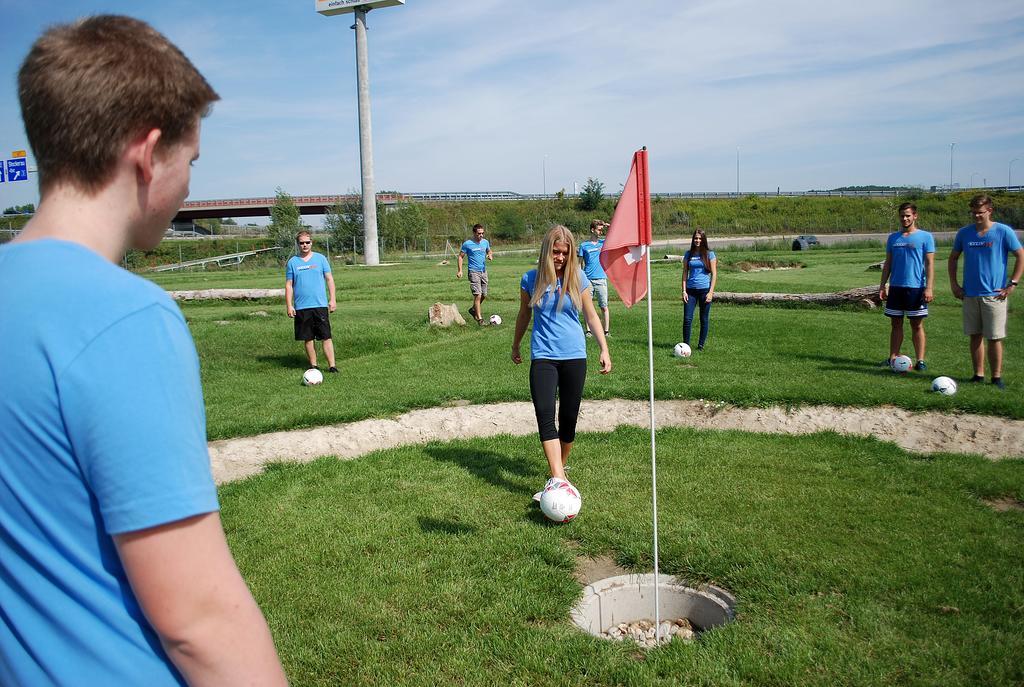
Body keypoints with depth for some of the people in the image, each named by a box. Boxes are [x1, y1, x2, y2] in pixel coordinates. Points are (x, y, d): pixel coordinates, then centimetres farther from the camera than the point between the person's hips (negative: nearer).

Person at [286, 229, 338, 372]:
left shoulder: (320, 258, 6)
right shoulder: (292, 262, 6)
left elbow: (329, 279, 8)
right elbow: (288, 285, 7)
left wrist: (332, 299, 1)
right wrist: (289, 306, 1)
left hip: (320, 305, -1)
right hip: (301, 307, 1)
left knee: (326, 337, -5)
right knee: (308, 338, 7)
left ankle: (332, 366, -3)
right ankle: (313, 365, 17)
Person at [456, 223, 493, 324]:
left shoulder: (485, 242, 6)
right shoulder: (467, 244, -8)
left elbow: (489, 252, 22)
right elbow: (460, 256, 0)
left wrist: (490, 256, -2)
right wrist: (460, 270, -8)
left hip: (484, 271, 6)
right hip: (474, 272, -6)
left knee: (484, 295, 11)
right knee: (478, 295, -14)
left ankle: (474, 309, 36)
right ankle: (479, 318, -10)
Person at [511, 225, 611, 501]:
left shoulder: (578, 278, 1)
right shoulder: (531, 279, 1)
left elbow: (591, 316, 8)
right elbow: (524, 315, 15)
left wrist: (604, 349, 2)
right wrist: (515, 346, 25)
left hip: (574, 355, 1)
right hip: (543, 356, -1)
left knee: (569, 418, 5)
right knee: (545, 414, -17)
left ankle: (560, 468, 25)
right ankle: (558, 480, -22)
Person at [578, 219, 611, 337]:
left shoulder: (604, 242, 10)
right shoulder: (584, 245, 7)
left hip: (601, 279, 0)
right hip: (588, 280, 0)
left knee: (604, 307, -1)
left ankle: (606, 331, 3)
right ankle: (588, 330, 10)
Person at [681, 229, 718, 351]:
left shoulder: (709, 254, 1)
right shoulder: (688, 254, 8)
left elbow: (714, 274, 0)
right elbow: (685, 273, 9)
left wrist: (711, 292, -9)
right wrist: (684, 291, 0)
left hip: (704, 290, -2)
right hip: (691, 290, 2)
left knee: (704, 319, 4)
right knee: (687, 318, -5)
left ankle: (701, 345, 14)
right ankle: (685, 344, 3)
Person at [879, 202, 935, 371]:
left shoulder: (925, 237, -1)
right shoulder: (893, 238, 11)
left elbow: (930, 263, -5)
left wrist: (929, 288, -12)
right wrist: (882, 285, 7)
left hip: (916, 287, -4)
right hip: (895, 287, 4)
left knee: (917, 325, 1)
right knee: (895, 323, 8)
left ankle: (920, 360, 5)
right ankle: (893, 358, 13)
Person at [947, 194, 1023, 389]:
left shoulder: (1003, 231, -5)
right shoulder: (964, 233, 5)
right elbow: (953, 258, 16)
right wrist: (954, 284, 8)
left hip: (994, 295, -3)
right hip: (970, 294, 3)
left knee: (995, 338, -1)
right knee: (975, 336, 8)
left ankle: (997, 377, 9)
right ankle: (978, 374, 18)